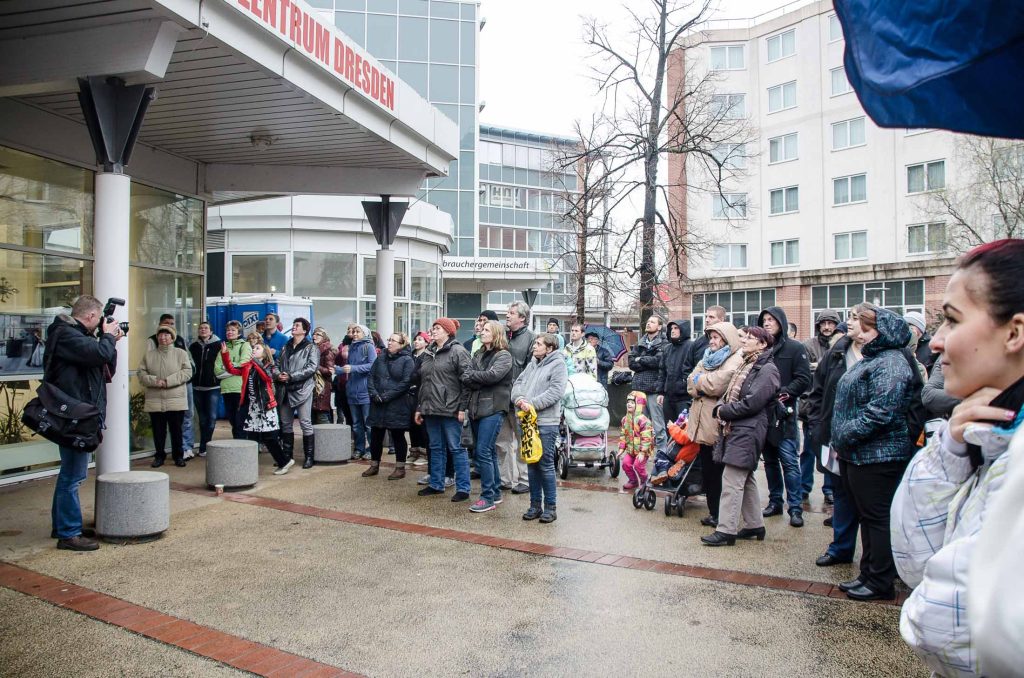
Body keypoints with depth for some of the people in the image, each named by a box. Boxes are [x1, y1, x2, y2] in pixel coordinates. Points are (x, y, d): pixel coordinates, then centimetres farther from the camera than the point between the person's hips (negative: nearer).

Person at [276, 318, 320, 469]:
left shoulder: (311, 348, -2)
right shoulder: (285, 347, 18)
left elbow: (311, 367, -13)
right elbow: (277, 364, 17)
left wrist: (290, 376, -17)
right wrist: (278, 374, -6)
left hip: (302, 389, -6)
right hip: (284, 390, 6)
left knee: (305, 423, -4)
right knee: (285, 423, 12)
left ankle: (309, 456, 4)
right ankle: (287, 455, 22)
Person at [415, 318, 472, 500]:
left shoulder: (458, 351, -7)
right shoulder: (429, 353, 17)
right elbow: (423, 382, 21)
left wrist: (463, 408, -16)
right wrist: (419, 408, 18)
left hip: (450, 410, -7)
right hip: (431, 409, 7)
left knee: (456, 448, -2)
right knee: (436, 448, 15)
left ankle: (463, 488, 4)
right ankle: (436, 484, 25)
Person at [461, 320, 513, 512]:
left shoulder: (504, 356, -4)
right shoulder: (478, 355, 16)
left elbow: (492, 375, -20)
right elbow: (465, 378, 4)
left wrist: (472, 375, -5)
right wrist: (482, 381, -12)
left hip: (493, 408, -7)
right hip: (476, 407, 7)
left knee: (483, 452, -11)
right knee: (488, 452, 13)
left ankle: (488, 497, -3)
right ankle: (496, 492, 23)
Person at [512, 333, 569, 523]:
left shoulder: (558, 365, -4)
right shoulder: (532, 364, 18)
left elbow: (555, 391, -15)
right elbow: (518, 383, 13)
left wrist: (533, 404, -19)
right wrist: (519, 398, -9)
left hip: (546, 422, -7)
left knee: (546, 464, -3)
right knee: (531, 464, 11)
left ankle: (550, 507, 7)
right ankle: (535, 504, 20)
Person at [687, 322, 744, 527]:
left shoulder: (735, 361, -7)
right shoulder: (707, 358, 18)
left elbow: (717, 385, -21)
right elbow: (691, 385, 7)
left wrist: (699, 380, -4)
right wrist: (706, 384, -11)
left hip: (718, 424, -7)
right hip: (703, 423, 7)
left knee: (718, 471, 1)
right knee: (707, 470, 13)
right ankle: (713, 512, 24)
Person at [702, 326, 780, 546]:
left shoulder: (767, 369, -10)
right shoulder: (746, 365, 18)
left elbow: (752, 402, -18)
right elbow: (730, 393, 18)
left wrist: (725, 411, -9)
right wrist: (720, 409, -1)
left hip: (748, 431, -9)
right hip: (735, 429, 9)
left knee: (732, 481, -9)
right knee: (746, 480, 15)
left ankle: (726, 531, -5)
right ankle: (755, 525, 25)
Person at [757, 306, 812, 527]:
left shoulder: (795, 348, -1)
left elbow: (804, 379, -7)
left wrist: (784, 392, -18)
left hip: (784, 414, -4)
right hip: (763, 412, 5)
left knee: (789, 462, -4)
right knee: (770, 461, 13)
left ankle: (795, 508, 4)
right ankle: (775, 501, 25)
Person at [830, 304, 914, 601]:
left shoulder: (890, 362, -18)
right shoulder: (868, 359, 16)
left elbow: (881, 412, -27)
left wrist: (846, 436, -18)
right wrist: (841, 441, 14)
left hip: (877, 456, -10)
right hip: (855, 454, 10)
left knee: (877, 518, 0)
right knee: (867, 517, 17)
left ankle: (880, 583, 12)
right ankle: (868, 574, 28)